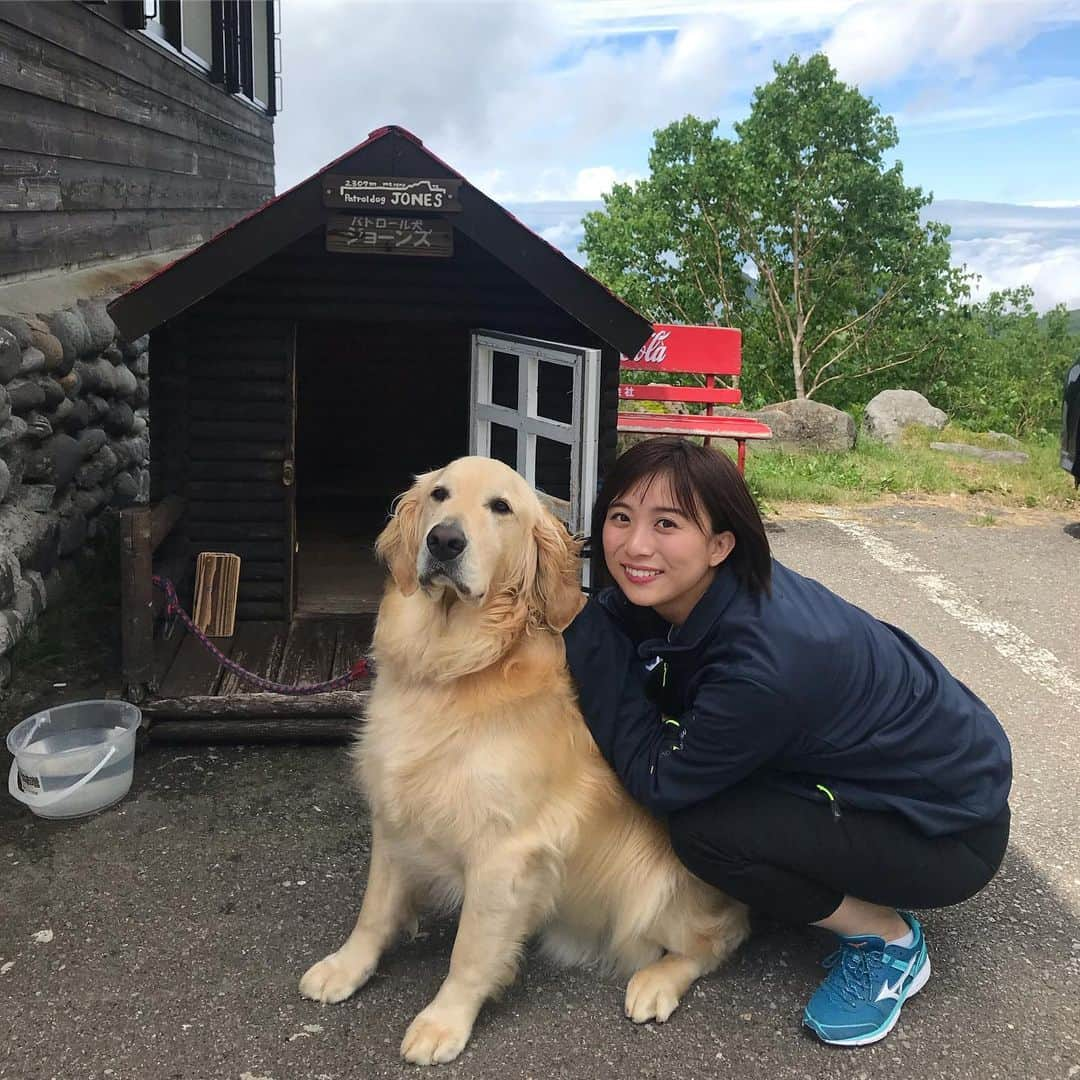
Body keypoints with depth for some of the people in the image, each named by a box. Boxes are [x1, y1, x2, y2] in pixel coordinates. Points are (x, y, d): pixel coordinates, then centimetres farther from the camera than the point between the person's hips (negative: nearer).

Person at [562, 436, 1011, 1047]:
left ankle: (888, 940, 0)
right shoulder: (685, 592, -13)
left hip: (949, 830, -8)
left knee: (702, 830, -22)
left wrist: (588, 633, -26)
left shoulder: (764, 665, -36)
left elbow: (658, 783, -23)